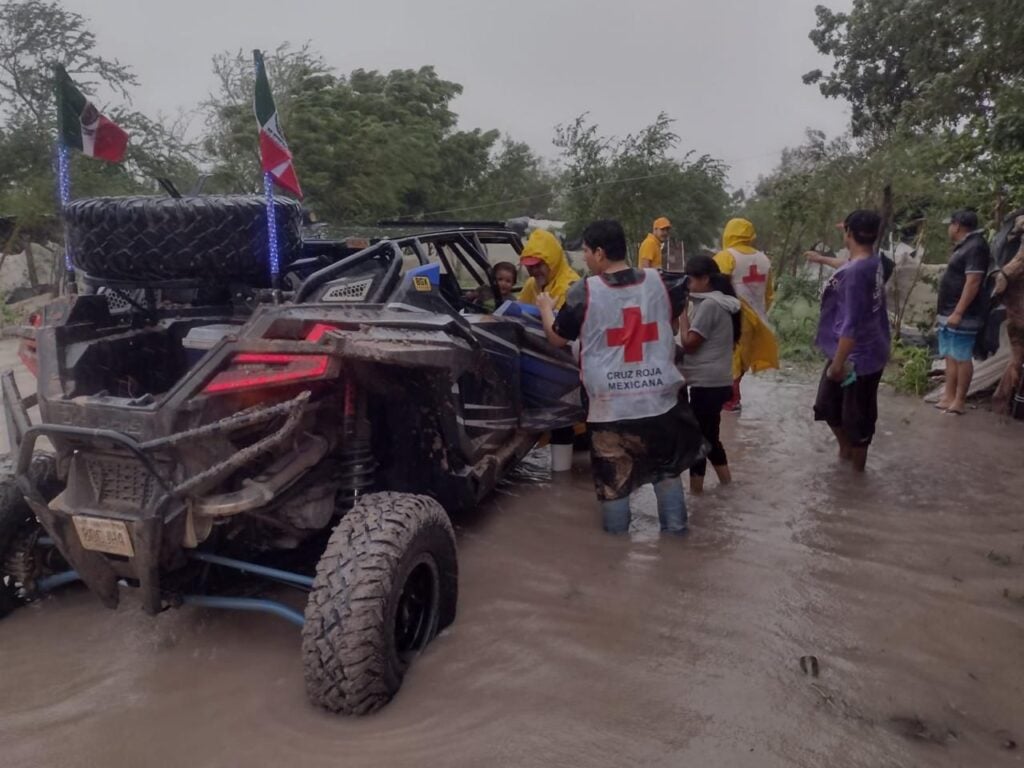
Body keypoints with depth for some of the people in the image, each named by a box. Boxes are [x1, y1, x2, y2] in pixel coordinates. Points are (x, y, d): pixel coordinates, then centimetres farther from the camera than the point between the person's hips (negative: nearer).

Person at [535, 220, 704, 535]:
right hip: (660, 399, 3)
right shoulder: (659, 282, 0)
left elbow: (557, 338, 5)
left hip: (609, 405, -3)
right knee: (667, 469, 23)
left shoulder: (584, 291, -9)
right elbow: (673, 327, 18)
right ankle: (675, 530, 32)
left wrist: (546, 309, 23)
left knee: (612, 480, 11)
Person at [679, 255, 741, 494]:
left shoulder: (708, 304, -16)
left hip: (707, 383, -10)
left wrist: (681, 313, -8)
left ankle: (696, 488, 4)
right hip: (716, 382, 10)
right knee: (709, 435, 18)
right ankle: (725, 483, 26)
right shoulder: (721, 302, 15)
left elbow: (689, 343, -15)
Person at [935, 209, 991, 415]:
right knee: (951, 357, 12)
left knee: (962, 358, -5)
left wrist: (958, 313, -25)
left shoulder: (975, 246, -15)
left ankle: (959, 401, 0)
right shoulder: (964, 245, 16)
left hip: (961, 315, -10)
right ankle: (948, 396, 17)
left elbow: (973, 283, -22)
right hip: (949, 313, 10)